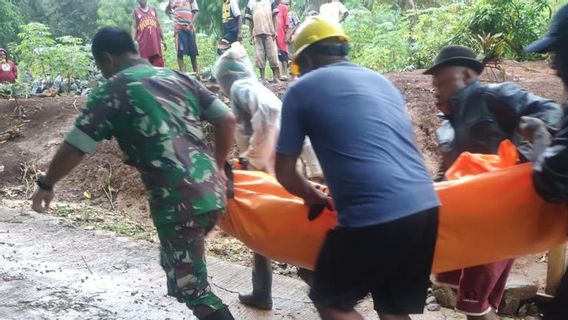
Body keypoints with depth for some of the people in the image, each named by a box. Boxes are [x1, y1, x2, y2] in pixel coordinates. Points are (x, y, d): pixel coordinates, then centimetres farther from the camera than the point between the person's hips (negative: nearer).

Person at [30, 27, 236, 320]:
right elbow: (227, 120, 11)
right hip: (212, 191, 7)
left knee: (192, 288, 3)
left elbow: (74, 149, -1)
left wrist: (45, 185, 16)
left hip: (177, 200, -7)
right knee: (176, 266, 27)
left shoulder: (113, 90, 0)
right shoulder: (178, 77, 15)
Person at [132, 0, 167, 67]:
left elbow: (158, 25, 15)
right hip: (143, 43, -2)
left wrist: (162, 39, 13)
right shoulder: (135, 11, 6)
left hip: (155, 42, 2)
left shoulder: (153, 9, 13)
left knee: (159, 64, 1)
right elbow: (134, 28, 1)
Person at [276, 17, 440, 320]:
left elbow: (284, 173, 8)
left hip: (373, 216, -6)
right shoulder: (381, 81, 23)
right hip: (425, 207, 7)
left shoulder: (302, 89, 6)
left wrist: (318, 199, 26)